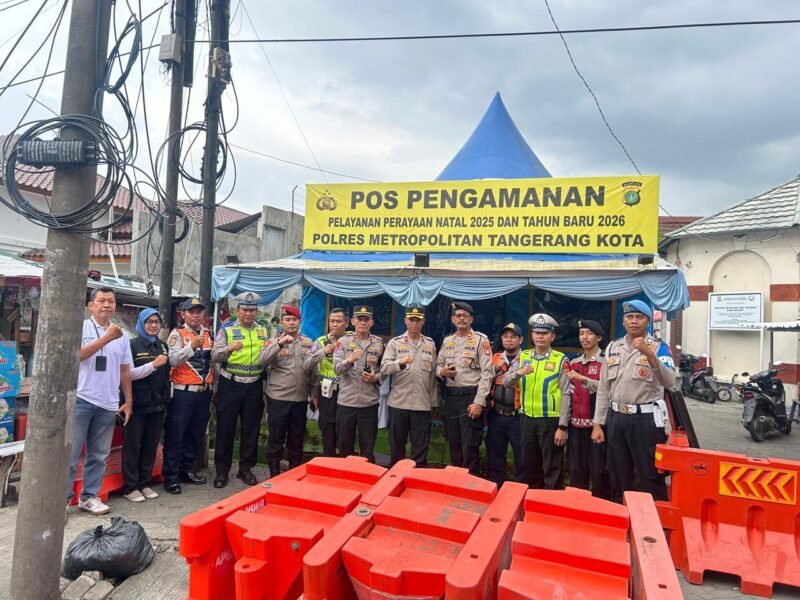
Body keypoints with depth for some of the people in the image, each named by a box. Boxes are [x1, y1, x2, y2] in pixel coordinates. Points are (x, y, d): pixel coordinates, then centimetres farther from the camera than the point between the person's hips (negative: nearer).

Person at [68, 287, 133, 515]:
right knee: (70, 453, 2)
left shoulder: (121, 334, 10)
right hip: (81, 400, -4)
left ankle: (89, 496, 21)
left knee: (99, 455, 10)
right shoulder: (80, 327, -2)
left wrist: (129, 401, 12)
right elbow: (76, 355, -19)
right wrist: (107, 338, -19)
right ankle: (63, 498, 13)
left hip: (108, 403, 4)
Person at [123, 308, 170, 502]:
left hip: (157, 404, 5)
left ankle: (144, 483, 21)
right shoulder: (133, 345, -5)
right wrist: (153, 365, -19)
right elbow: (128, 374, -14)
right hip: (138, 403, -5)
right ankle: (130, 486, 12)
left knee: (151, 445, 10)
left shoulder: (163, 346, 12)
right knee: (132, 445, 3)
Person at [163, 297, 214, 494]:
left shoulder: (209, 334, 11)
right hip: (182, 392, -6)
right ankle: (170, 476, 10)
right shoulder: (177, 334, -5)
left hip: (204, 391, 6)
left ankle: (186, 470, 27)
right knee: (175, 435, 1)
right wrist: (191, 346, -31)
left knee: (196, 434, 14)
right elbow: (173, 360, -18)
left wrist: (213, 386, 16)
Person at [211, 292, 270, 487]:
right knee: (225, 428, 4)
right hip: (230, 385, -3)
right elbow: (214, 356, -7)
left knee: (251, 429, 9)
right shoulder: (226, 329, -1)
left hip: (254, 386, 3)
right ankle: (221, 470, 17)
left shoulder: (263, 331, 9)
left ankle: (245, 468, 23)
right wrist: (229, 348, -25)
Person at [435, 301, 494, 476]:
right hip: (450, 397, 6)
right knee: (453, 443, 14)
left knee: (469, 446, -2)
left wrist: (479, 402, -17)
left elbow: (487, 373, -11)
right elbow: (438, 365, 20)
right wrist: (442, 372, -6)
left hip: (470, 397, -5)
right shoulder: (447, 341, 12)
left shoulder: (480, 340, -6)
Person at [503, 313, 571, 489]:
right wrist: (518, 373, -20)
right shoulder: (523, 356, 6)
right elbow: (506, 382, 1)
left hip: (551, 420, -4)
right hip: (527, 419, 4)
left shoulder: (560, 360, -6)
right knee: (529, 465, 15)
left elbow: (565, 395, -8)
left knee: (551, 468, 5)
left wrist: (562, 426, -12)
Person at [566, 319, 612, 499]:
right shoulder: (573, 362, 14)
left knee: (599, 470, 1)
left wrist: (583, 379, -28)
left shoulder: (606, 361, -4)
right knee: (576, 470, 10)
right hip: (576, 425, 5)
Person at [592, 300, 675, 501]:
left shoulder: (658, 347, -4)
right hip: (616, 418, 5)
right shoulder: (613, 347, 9)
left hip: (646, 418, -5)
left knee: (651, 476, 2)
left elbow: (669, 381, -20)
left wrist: (649, 354, -32)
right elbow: (603, 388, 10)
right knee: (619, 476, 16)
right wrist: (597, 423, 7)